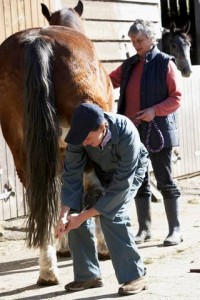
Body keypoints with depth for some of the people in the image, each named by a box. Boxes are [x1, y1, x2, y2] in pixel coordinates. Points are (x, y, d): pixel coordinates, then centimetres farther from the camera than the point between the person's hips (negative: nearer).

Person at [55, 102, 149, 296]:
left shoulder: (127, 136, -42)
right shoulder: (81, 133, -30)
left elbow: (120, 185, -36)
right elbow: (72, 175, -23)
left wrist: (84, 216, -35)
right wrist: (64, 214, -35)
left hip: (129, 170, -5)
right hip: (98, 170, 5)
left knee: (110, 215, -25)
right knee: (75, 211, -9)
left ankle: (135, 275, -12)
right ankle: (88, 274, 5)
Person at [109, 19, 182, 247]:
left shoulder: (165, 63, -4)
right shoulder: (129, 65, 12)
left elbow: (176, 98, -7)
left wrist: (155, 110, -21)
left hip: (157, 130, -6)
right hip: (133, 131, 6)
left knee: (165, 180, 0)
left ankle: (175, 229, 7)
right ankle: (144, 229, 18)